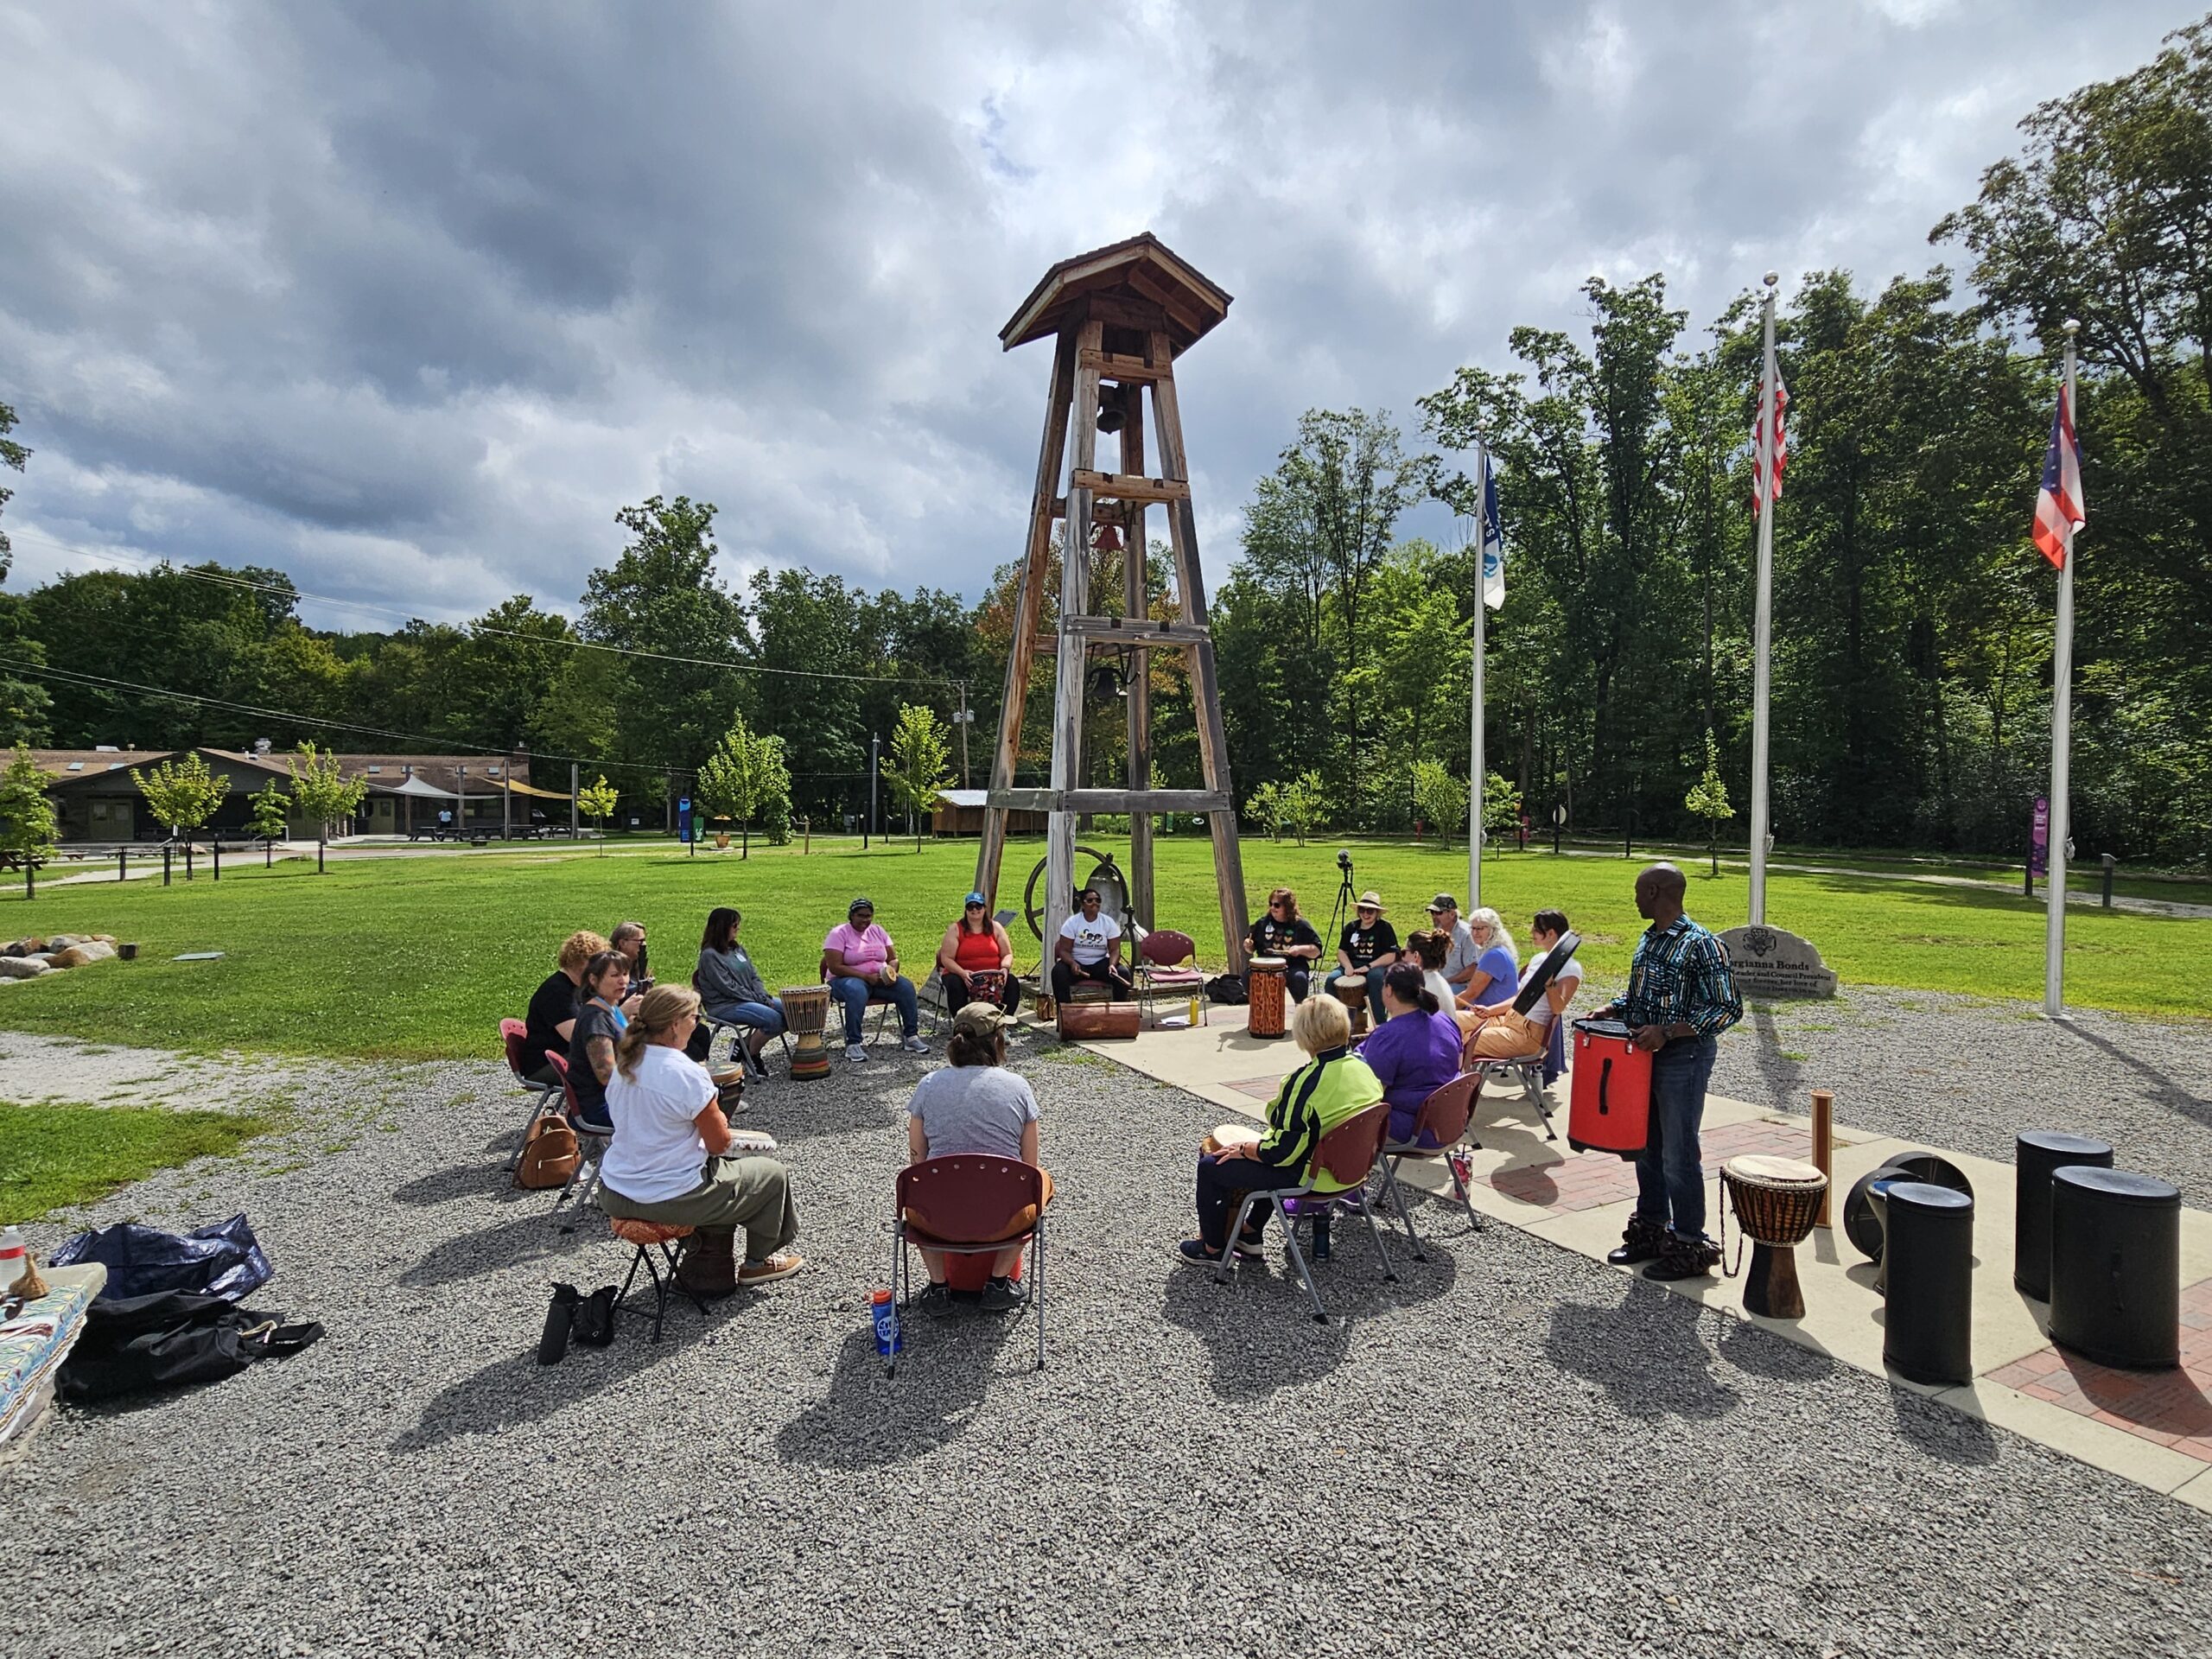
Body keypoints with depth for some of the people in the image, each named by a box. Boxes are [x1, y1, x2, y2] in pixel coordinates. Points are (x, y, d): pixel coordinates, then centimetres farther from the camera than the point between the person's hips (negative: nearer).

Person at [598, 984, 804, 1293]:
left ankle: (706, 1269, 33)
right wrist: (727, 1133, 6)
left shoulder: (624, 1064, 1)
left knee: (720, 1165, 31)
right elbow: (720, 1142, -15)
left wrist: (715, 1128, 12)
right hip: (670, 1199, -8)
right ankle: (757, 1262, 31)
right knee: (773, 1175, 11)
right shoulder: (686, 1074, -23)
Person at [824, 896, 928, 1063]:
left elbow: (893, 959, 12)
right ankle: (853, 1044, -36)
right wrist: (867, 977, -21)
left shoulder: (878, 931, 11)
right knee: (857, 991, -39)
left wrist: (891, 972, -14)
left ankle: (911, 1036, -16)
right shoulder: (839, 933, -6)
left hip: (880, 979, 5)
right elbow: (834, 967, -15)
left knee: (906, 986, -20)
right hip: (847, 979, -5)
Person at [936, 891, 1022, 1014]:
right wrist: (962, 973, -24)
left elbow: (1007, 954, 8)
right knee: (955, 985, -35)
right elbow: (946, 958, -6)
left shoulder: (995, 927, 9)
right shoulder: (956, 929, 1)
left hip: (993, 975, 2)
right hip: (961, 974, -2)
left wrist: (1005, 968, -15)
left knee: (1013, 983, -24)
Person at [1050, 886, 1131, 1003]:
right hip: (1077, 963, -1)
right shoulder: (1072, 923, -6)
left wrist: (1112, 964, -26)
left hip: (1101, 964, 1)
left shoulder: (1109, 922, -1)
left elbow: (1115, 950, -4)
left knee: (1123, 973, -25)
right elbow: (1064, 950, -8)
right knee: (1058, 972, -32)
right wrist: (1072, 963, -30)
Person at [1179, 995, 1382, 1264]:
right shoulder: (1364, 1067, -5)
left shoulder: (1307, 1081, -29)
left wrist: (1244, 1149, -7)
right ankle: (1252, 1232, 42)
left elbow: (1281, 1150, -25)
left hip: (1310, 1175, -8)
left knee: (1210, 1167, 6)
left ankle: (1213, 1247, 25)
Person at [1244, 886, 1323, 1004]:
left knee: (1299, 978, -34)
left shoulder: (1301, 925, 3)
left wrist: (1301, 949, -16)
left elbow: (1316, 951, 2)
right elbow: (1251, 948, 20)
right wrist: (1248, 946, -3)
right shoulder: (1263, 923, 11)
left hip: (1293, 967, -2)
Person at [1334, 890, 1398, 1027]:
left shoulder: (1385, 928, -2)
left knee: (1375, 977, -39)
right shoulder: (1351, 927, 11)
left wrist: (1368, 967, -20)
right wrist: (1348, 966, -9)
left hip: (1377, 966, -4)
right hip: (1354, 965, 4)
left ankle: (1380, 1024, -30)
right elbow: (1341, 951, 12)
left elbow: (1390, 956, -9)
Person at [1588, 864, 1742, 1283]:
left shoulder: (1701, 945, -17)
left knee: (1678, 1155, 0)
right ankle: (1650, 1230, 29)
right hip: (1645, 1055, 8)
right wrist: (1614, 1008, 2)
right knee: (1646, 1149, 16)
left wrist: (1666, 1032, -24)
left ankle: (1690, 1246, 15)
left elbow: (1728, 1009, -18)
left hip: (1684, 1059, -8)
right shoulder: (1648, 940, 9)